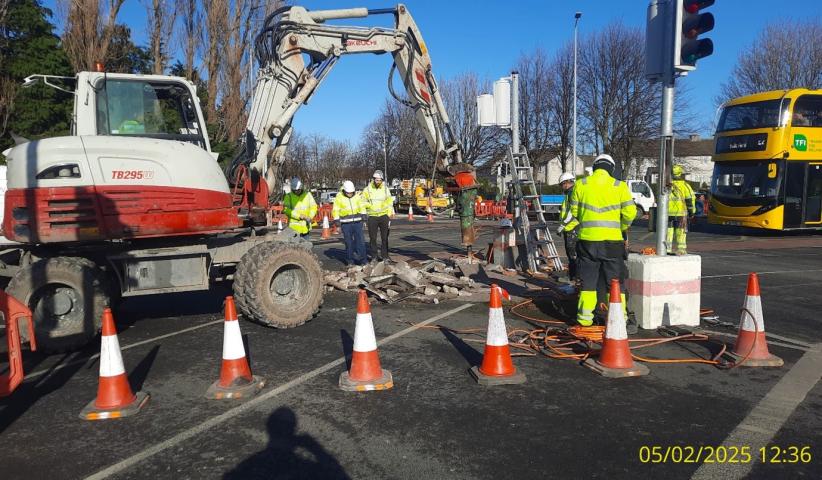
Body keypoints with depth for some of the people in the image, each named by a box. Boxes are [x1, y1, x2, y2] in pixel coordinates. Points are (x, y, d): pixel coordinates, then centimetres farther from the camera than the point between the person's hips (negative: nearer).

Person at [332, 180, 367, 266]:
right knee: (348, 242, 2)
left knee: (360, 240, -3)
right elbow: (335, 210, 0)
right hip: (346, 223, -2)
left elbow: (362, 206, 13)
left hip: (357, 221, 2)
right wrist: (337, 219, -12)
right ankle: (350, 260, 12)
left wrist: (363, 214, -3)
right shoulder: (339, 197, -1)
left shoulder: (357, 196, 7)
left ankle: (362, 259, 1)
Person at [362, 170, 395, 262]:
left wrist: (390, 214, 5)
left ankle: (384, 255, 16)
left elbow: (390, 203, 10)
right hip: (372, 217, -1)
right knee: (373, 238, 4)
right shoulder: (367, 189, 1)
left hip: (384, 216, 1)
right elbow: (363, 203, 7)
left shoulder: (385, 189, 5)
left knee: (385, 237, 6)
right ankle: (374, 256, 13)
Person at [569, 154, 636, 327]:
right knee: (615, 279, 9)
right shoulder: (619, 186, -1)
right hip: (612, 240, -1)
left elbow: (574, 211, 7)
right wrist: (623, 228, 16)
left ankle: (585, 316, 12)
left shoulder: (581, 184, 2)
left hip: (587, 239, 1)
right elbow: (630, 213, -3)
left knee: (588, 279, 11)